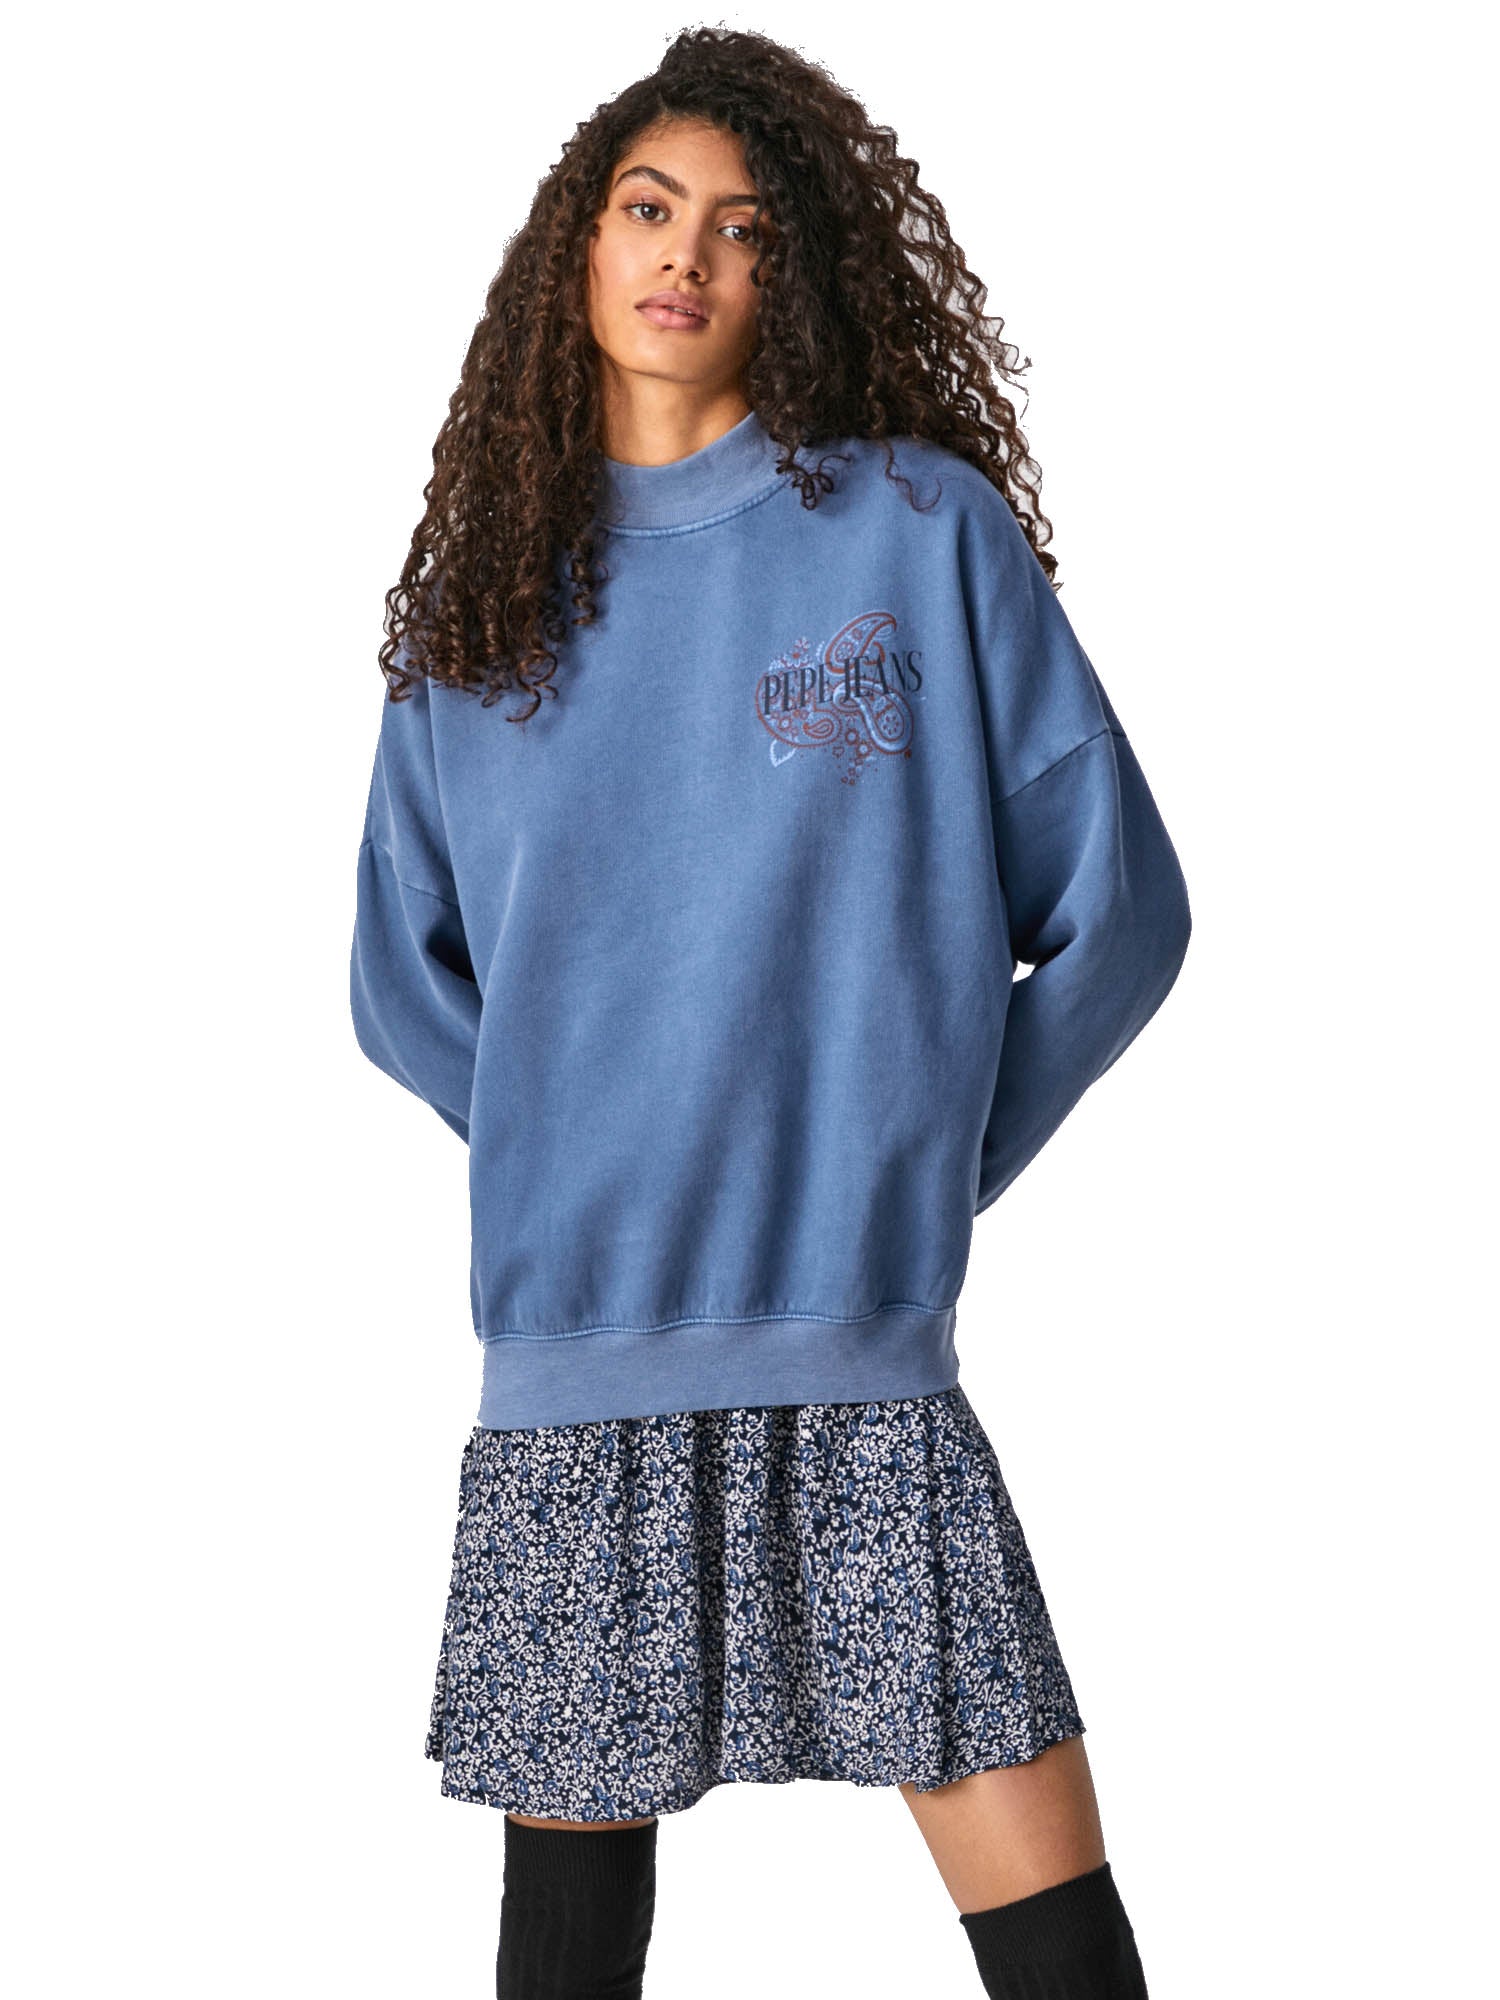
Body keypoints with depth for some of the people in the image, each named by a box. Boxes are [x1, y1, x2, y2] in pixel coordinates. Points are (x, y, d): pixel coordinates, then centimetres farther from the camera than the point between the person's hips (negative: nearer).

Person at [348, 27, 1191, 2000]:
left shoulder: (923, 530, 2)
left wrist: (925, 1158, 1)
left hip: (862, 1358, -2)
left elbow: (1116, 907, 3)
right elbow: (403, 982, 18)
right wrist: (575, 1160, 7)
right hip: (563, 1361, 3)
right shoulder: (485, 601, 11)